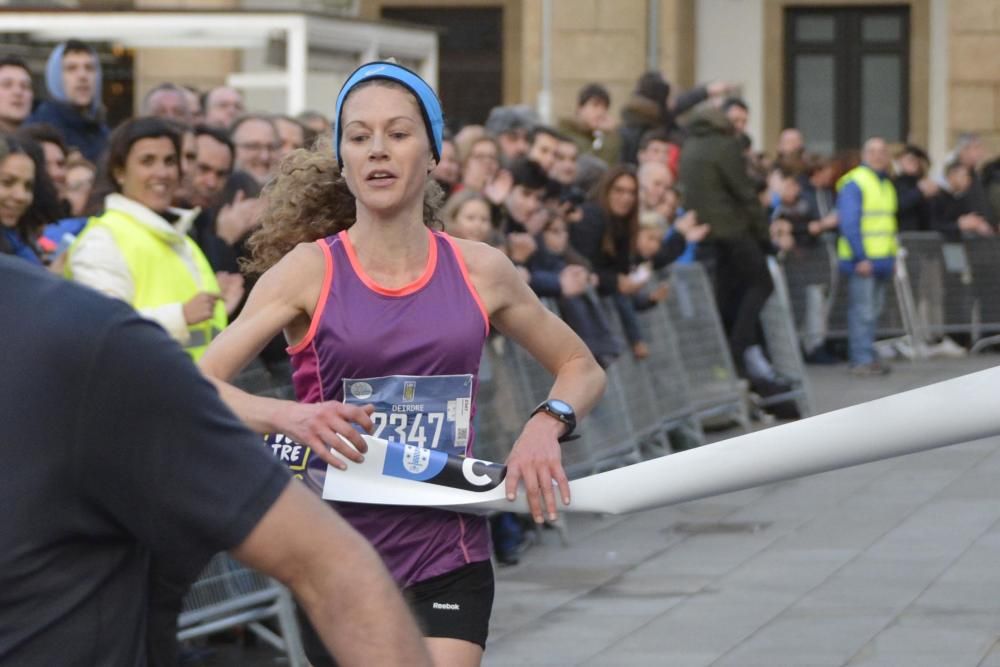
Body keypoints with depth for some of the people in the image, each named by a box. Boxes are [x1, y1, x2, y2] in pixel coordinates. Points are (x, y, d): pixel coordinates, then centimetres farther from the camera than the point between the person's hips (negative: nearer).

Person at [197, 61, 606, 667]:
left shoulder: (480, 271, 3)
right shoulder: (311, 269, -4)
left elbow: (582, 369, 16)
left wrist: (548, 423, -5)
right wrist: (286, 416, -28)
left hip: (449, 561, 1)